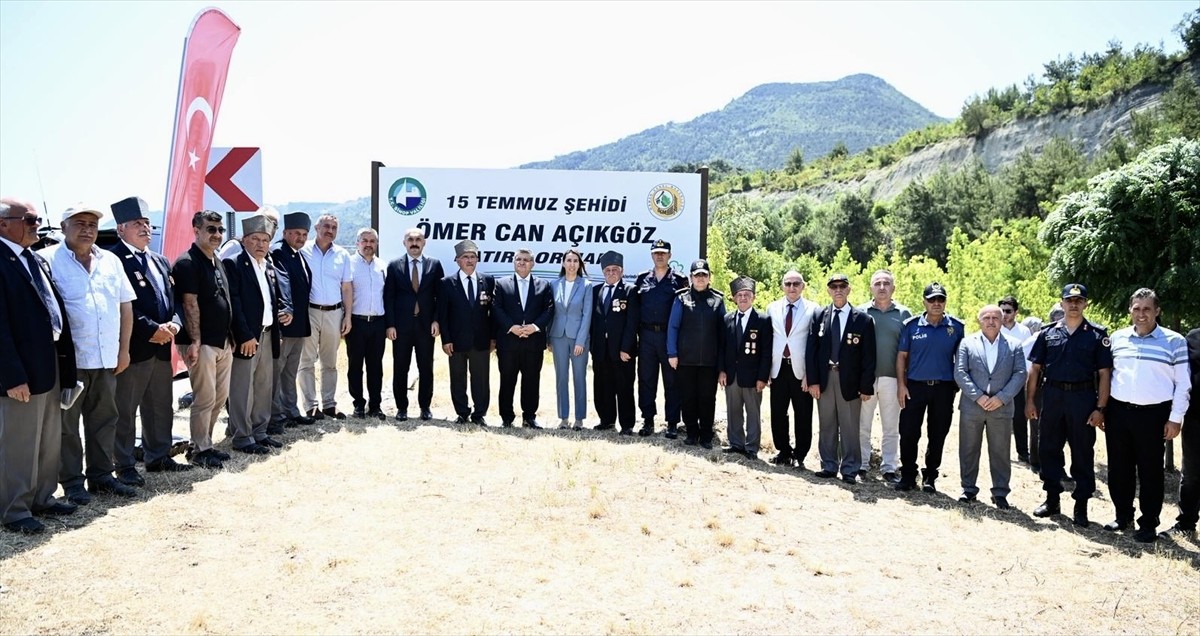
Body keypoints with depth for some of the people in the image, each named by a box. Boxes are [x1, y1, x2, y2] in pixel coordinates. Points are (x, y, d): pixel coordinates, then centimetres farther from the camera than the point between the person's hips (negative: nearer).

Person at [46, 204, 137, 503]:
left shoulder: (111, 261, 11)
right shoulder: (50, 260, -5)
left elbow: (125, 306, 13)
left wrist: (124, 349, 9)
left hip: (107, 359, 5)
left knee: (104, 420, 13)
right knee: (67, 424, 6)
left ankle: (101, 474, 24)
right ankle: (71, 480, 16)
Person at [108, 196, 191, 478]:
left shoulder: (160, 261, 16)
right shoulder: (113, 259, -10)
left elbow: (173, 298, 16)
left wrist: (173, 324, -3)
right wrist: (152, 329, -17)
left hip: (161, 346, 8)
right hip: (131, 347, -8)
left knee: (161, 407, 15)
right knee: (125, 410, 3)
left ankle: (158, 456, 28)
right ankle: (125, 465, 12)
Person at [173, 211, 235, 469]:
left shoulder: (218, 262, 15)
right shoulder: (187, 263, -11)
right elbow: (190, 304, -16)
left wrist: (230, 337, 17)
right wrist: (195, 342, -19)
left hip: (222, 342, 9)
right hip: (202, 343, -9)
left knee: (220, 396, 13)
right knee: (205, 398, -3)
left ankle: (206, 443, 25)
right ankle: (200, 449, 10)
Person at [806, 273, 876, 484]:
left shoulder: (863, 319, -2)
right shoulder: (818, 316, 5)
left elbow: (868, 356, -2)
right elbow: (811, 350, 4)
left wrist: (866, 386, -7)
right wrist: (813, 380, -3)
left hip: (849, 380, -2)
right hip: (824, 378, 3)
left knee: (850, 427, 2)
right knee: (827, 425, 11)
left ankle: (850, 470, 11)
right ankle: (829, 466, 20)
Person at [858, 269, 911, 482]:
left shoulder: (904, 314, 5)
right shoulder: (861, 312, 3)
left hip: (892, 377, 0)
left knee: (891, 427, 7)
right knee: (862, 425, 6)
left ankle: (889, 467, 14)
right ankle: (860, 465, 15)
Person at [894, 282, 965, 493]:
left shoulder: (956, 327, 2)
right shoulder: (912, 325, 1)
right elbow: (902, 356, 3)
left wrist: (959, 384, 0)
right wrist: (901, 385, -3)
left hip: (944, 388, 1)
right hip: (915, 386, 0)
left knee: (938, 435, 7)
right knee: (908, 432, -1)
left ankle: (930, 476, 20)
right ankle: (908, 475, 12)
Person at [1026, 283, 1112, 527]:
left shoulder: (1097, 335, 1)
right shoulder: (1048, 333, 6)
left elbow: (1104, 374, -2)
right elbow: (1035, 369, 8)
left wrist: (1100, 408, -8)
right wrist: (1030, 400, 2)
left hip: (1083, 397, -2)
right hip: (1052, 395, 2)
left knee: (1083, 453, 4)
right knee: (1049, 449, 8)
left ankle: (1081, 505, 14)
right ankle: (1052, 499, 22)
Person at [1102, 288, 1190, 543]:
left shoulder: (1174, 341, -1)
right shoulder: (1117, 338, 8)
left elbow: (1182, 383, -1)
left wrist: (1176, 418, -5)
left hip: (1153, 414, -3)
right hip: (1118, 412, 3)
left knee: (1150, 471, 4)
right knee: (1118, 468, 10)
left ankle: (1149, 524, 15)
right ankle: (1123, 515, 24)